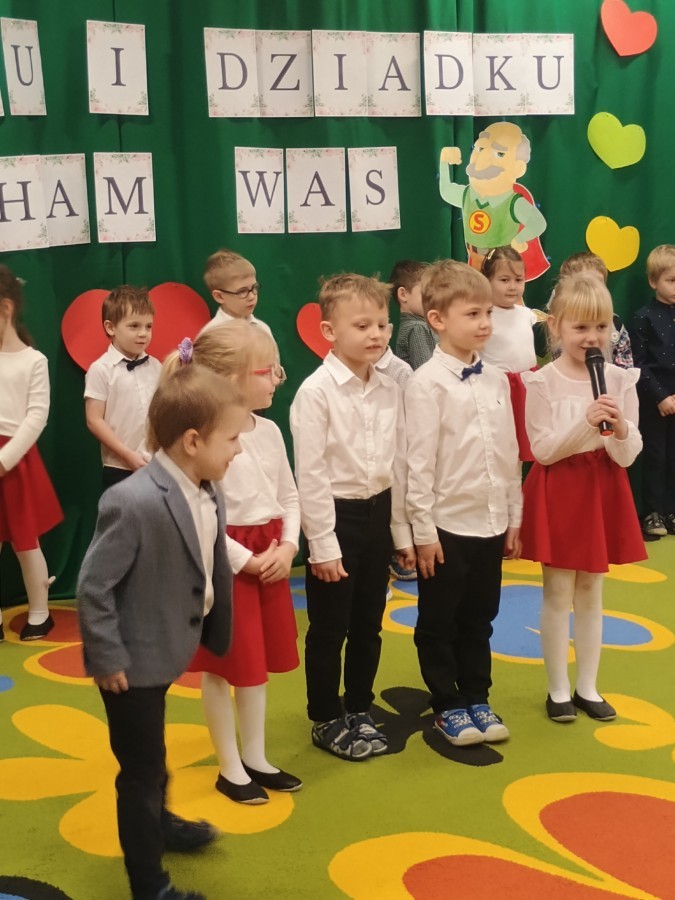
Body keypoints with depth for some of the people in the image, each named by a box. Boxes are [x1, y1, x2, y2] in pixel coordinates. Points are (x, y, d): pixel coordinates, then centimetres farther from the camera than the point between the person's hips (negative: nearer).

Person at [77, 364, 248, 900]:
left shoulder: (209, 495, -7)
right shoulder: (134, 503, -32)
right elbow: (93, 587, -25)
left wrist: (212, 631, 9)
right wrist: (107, 659, -19)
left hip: (166, 653, 8)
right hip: (134, 661, -8)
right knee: (142, 769, 8)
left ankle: (157, 823, 57)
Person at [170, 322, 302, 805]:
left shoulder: (270, 431, 4)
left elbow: (289, 497, 11)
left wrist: (288, 547, -3)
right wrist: (245, 560, -18)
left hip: (270, 554, 8)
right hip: (225, 560, -7)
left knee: (258, 661, 17)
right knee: (224, 667, 6)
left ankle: (256, 759, 31)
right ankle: (230, 768, 21)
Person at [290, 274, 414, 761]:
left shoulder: (390, 390, 3)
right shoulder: (316, 390, -15)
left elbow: (398, 464, 9)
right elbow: (310, 473, -16)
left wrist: (402, 532, 10)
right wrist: (322, 544, -16)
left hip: (378, 513, 6)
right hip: (336, 516, -6)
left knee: (368, 625, 16)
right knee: (330, 629, 7)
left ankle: (359, 711, 32)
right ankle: (327, 721, 23)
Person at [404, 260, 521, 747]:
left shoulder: (496, 379, 5)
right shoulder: (427, 382, -13)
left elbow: (510, 452, 10)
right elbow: (419, 462, -14)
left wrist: (514, 517, 11)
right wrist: (423, 529, -13)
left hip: (491, 521, 5)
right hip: (447, 523, -5)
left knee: (479, 620, 16)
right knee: (439, 624, 9)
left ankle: (477, 700, 30)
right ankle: (447, 706, 23)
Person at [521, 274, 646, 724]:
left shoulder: (621, 380, -3)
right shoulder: (542, 382, -11)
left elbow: (627, 456, -4)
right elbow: (543, 450, -15)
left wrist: (619, 428, -25)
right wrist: (585, 423, -27)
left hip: (602, 492, 3)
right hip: (558, 493, -3)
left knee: (591, 594, 14)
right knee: (558, 594, 6)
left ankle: (587, 687, 26)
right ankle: (558, 690, 19)